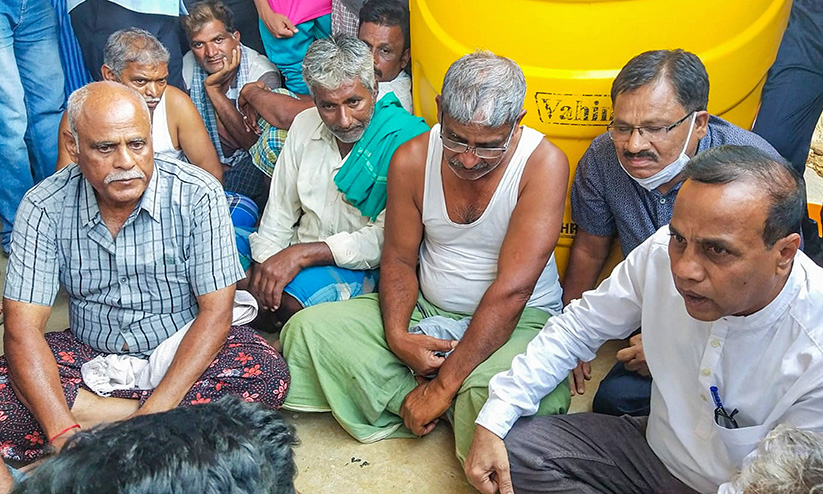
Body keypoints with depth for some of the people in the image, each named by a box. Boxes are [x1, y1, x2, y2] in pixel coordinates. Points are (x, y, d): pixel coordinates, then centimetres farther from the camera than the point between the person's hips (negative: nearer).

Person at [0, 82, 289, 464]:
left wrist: (156, 411, -27)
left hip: (182, 350, -2)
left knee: (267, 376, -30)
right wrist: (63, 433, -30)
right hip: (90, 354, 2)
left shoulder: (197, 196, -16)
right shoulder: (44, 207, -11)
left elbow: (215, 312, -16)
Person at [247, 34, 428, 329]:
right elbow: (280, 208, 12)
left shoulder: (405, 139, -17)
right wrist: (262, 264, -3)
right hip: (304, 259, 7)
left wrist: (302, 253, -25)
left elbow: (387, 238, -20)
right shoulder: (304, 125, 5)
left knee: (291, 295, -32)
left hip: (364, 269, -7)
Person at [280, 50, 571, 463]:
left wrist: (443, 385, -25)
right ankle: (452, 411, -12)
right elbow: (399, 260, 3)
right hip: (426, 311, 5)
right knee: (308, 329, -14)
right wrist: (397, 336, -17)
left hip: (518, 320, -5)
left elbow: (512, 289, -24)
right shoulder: (412, 159, -7)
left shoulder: (543, 163, -20)